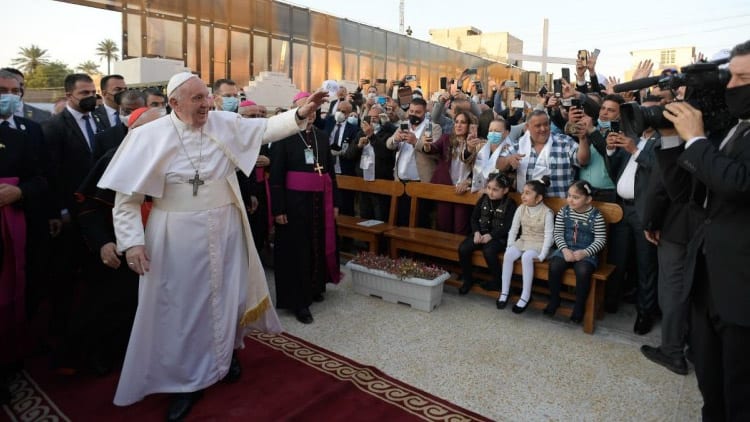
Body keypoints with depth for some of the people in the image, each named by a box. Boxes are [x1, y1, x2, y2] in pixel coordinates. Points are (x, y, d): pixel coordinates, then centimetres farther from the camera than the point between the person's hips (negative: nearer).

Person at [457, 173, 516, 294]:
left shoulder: (510, 204, -6)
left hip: (498, 236, -5)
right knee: (463, 248, -19)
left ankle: (497, 282, -10)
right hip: (481, 233, 5)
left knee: (488, 251, -35)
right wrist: (476, 232, -7)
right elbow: (474, 218, 11)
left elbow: (508, 227, -12)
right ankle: (468, 280, 2)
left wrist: (491, 236, -21)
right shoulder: (483, 200, 7)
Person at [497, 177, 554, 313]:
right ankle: (504, 292, -14)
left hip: (538, 244, -5)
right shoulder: (521, 209, 2)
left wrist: (542, 255, -21)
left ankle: (526, 296, -23)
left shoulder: (547, 212, -12)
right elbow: (513, 229, 5)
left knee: (526, 257, -35)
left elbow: (548, 235, -14)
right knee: (508, 255, -25)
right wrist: (510, 246, -4)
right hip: (523, 241, 5)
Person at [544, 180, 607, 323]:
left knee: (583, 271, -32)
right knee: (554, 266, -26)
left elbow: (601, 240, -7)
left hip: (586, 253, -3)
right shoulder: (564, 211, 3)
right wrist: (565, 249, -15)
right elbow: (558, 234, 2)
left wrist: (584, 252, -21)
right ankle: (554, 300, -2)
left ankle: (580, 306, -8)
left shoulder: (596, 215, -5)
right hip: (566, 249, 3)